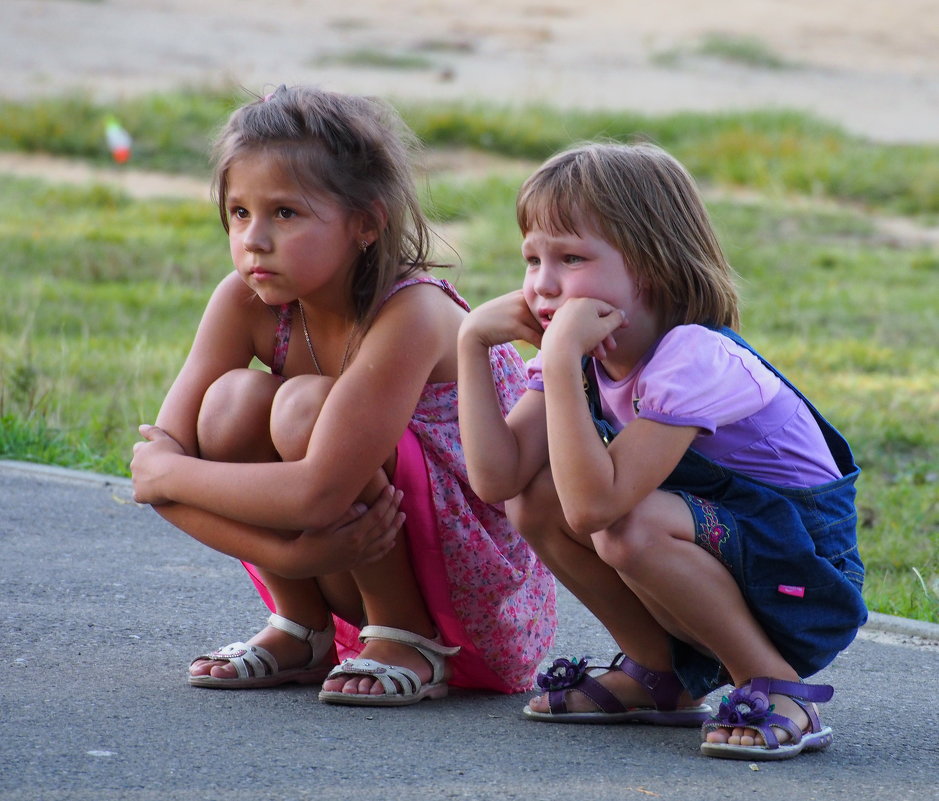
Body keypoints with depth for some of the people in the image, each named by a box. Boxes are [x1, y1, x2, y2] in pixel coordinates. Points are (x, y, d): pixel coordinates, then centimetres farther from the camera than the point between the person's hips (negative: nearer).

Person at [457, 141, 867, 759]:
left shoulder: (692, 360, -27)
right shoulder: (589, 358, -1)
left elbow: (595, 504, -37)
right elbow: (496, 479, -12)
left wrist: (562, 360, -38)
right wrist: (474, 343, -15)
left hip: (807, 583, -8)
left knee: (631, 528, -33)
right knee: (535, 498, -8)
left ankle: (777, 686, -14)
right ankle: (661, 678, 7)